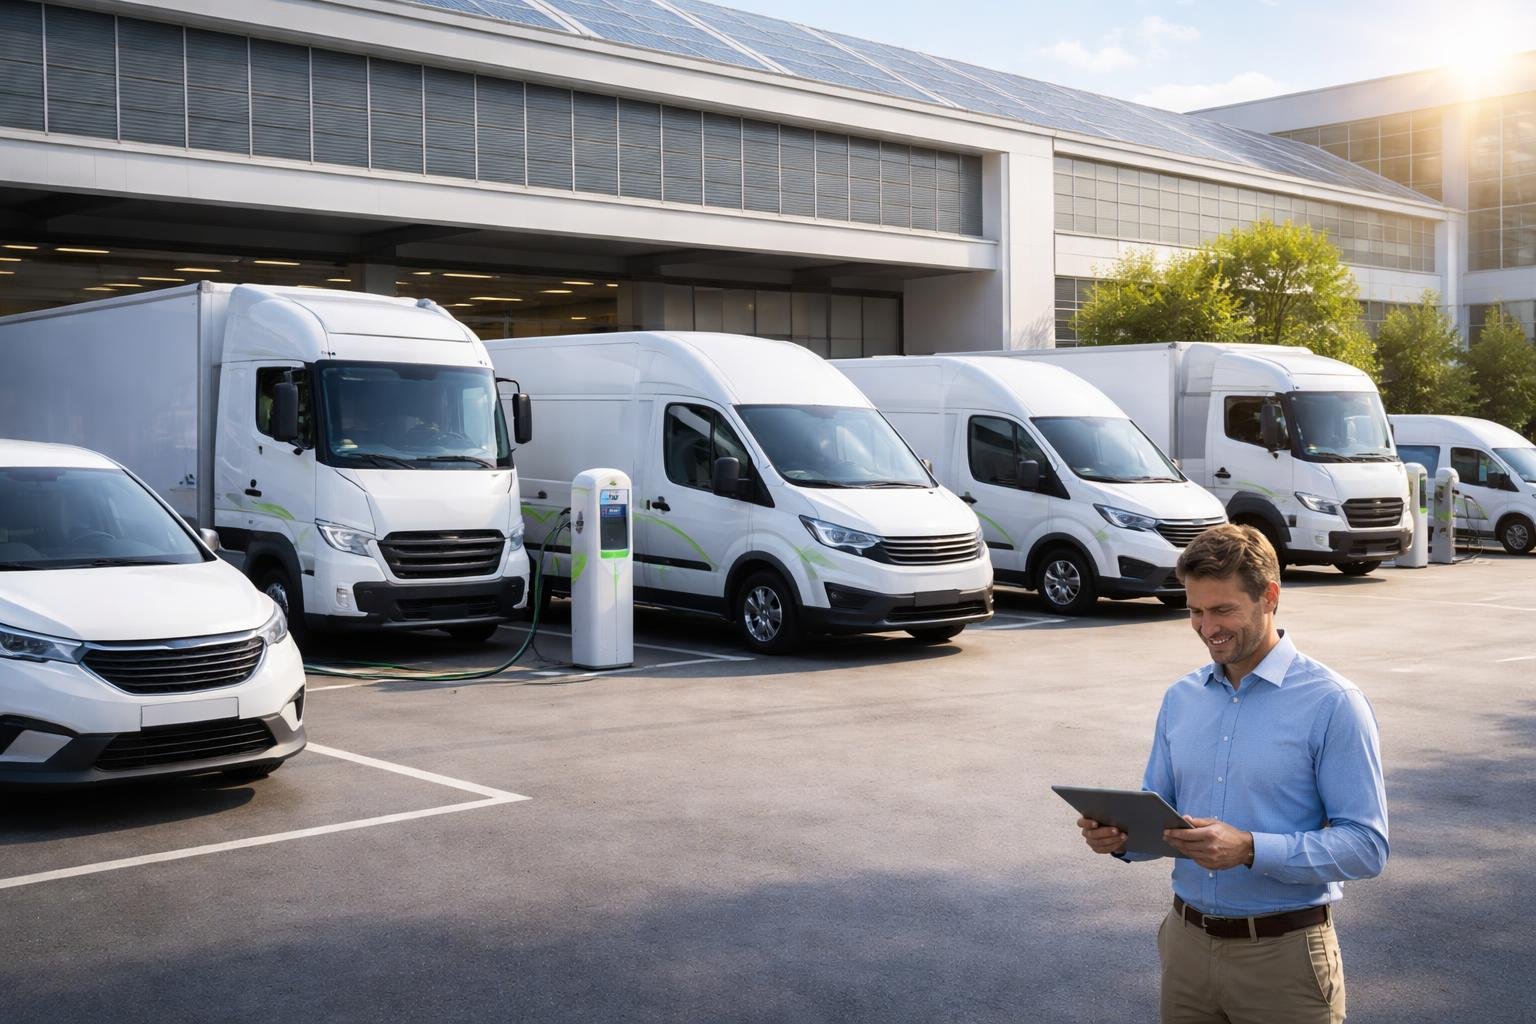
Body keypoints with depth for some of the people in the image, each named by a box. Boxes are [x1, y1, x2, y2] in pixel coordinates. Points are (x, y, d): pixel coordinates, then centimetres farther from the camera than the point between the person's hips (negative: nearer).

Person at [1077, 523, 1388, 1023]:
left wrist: (1250, 850, -26)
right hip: (1186, 944, 5)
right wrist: (1122, 835, -8)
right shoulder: (1180, 698, 7)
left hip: (1284, 955, -5)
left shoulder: (1332, 703, -10)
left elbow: (1367, 845, -14)